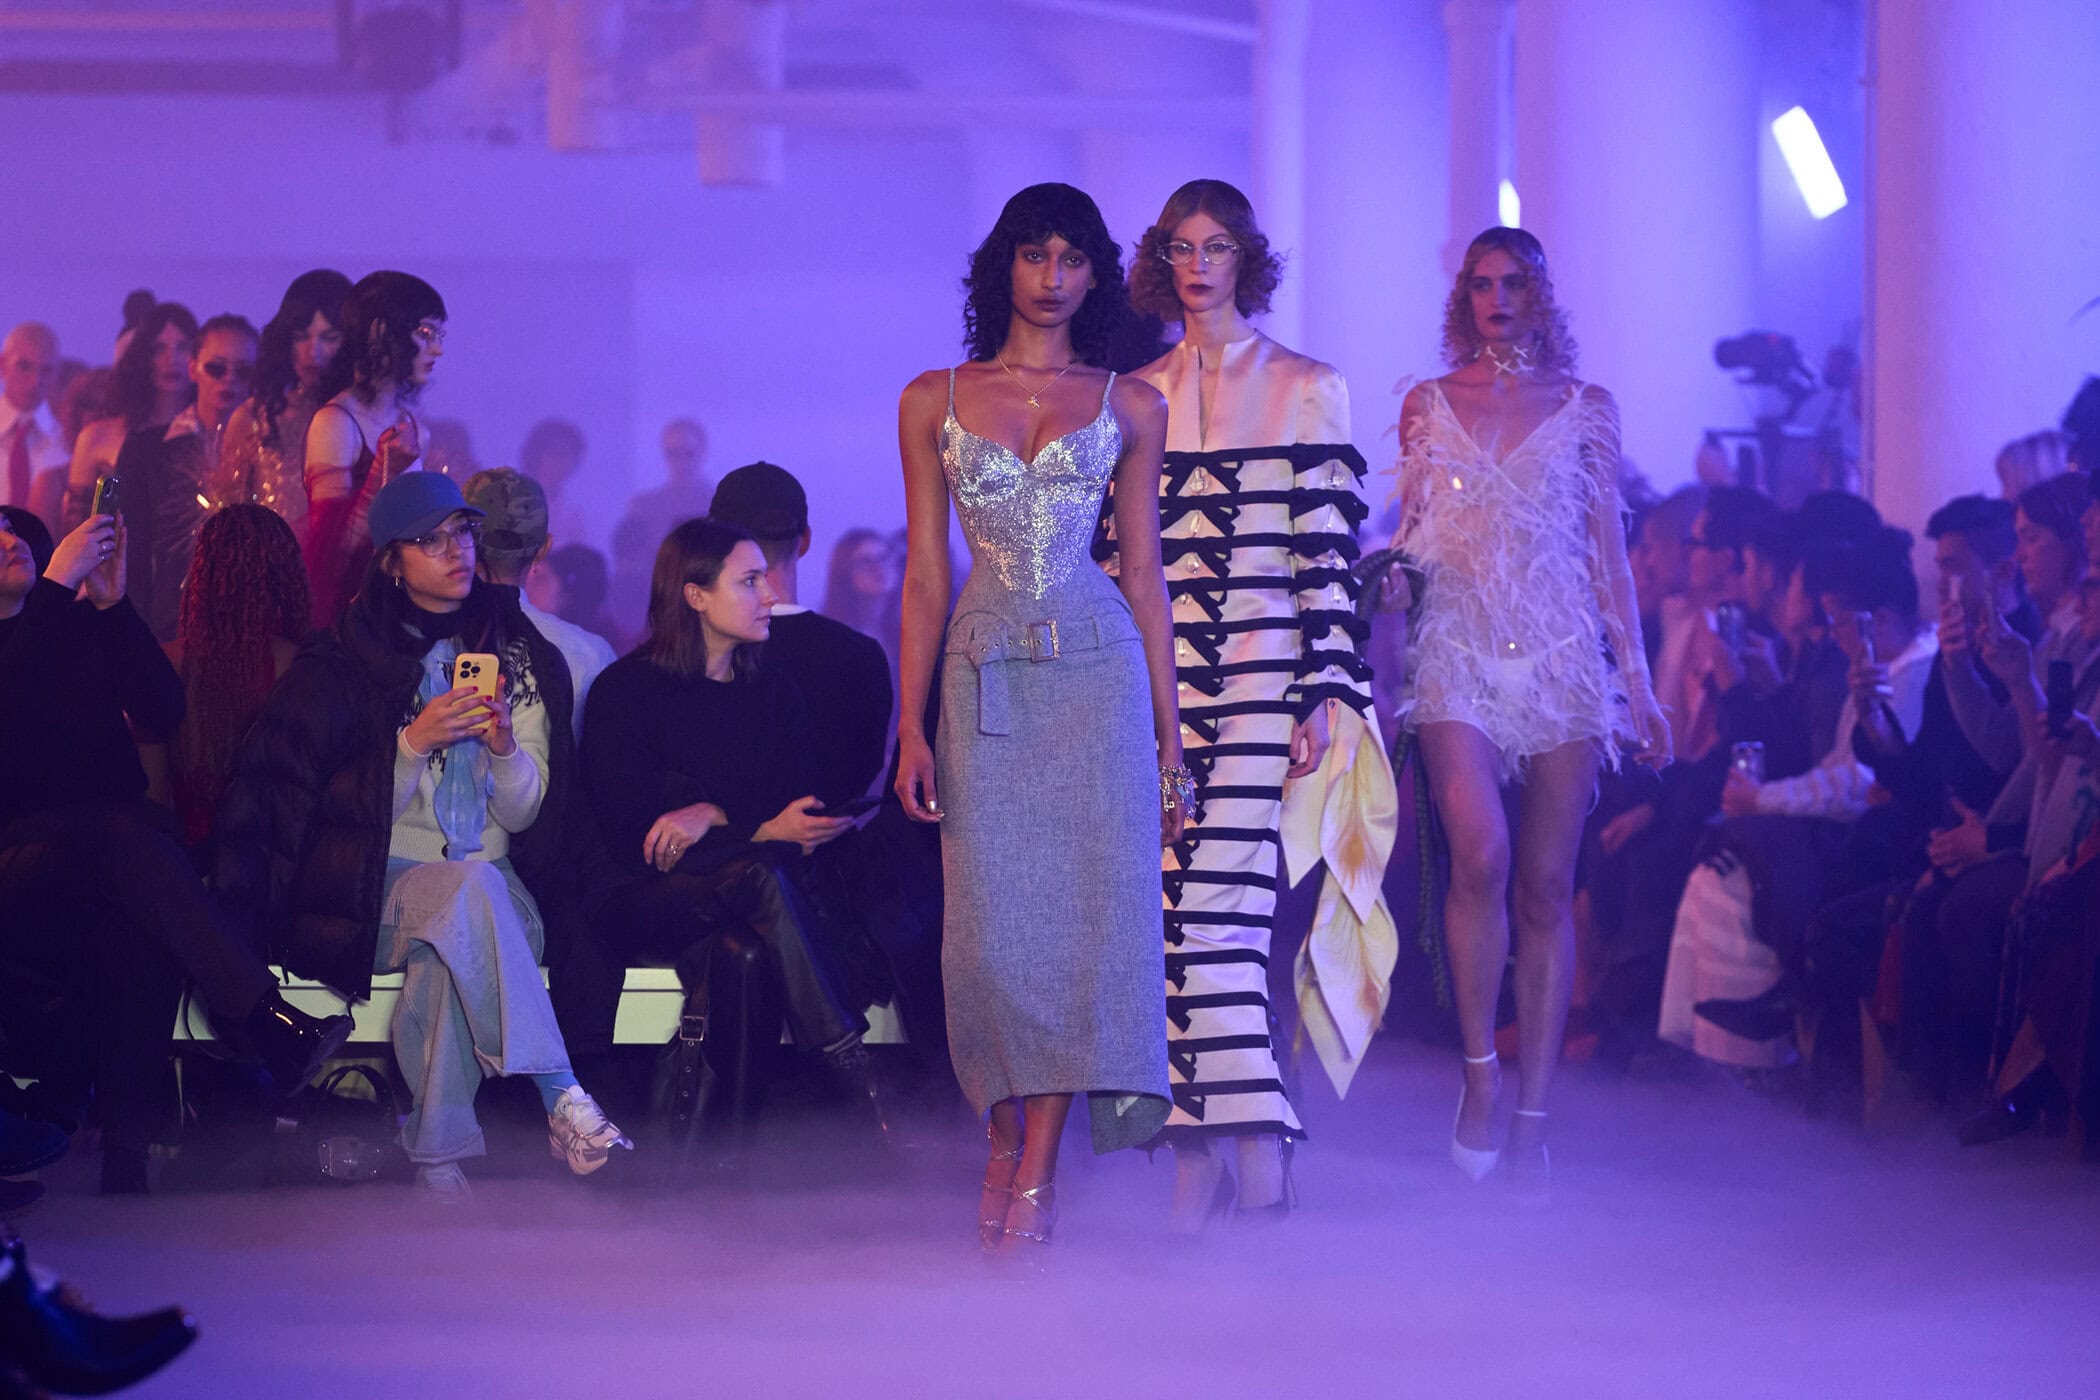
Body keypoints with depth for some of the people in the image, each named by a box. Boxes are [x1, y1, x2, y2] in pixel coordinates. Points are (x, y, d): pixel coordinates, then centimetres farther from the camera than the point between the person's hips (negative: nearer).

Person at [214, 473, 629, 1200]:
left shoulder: (522, 659, 13)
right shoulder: (343, 662, 5)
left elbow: (524, 813, 10)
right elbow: (339, 808, -2)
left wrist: (506, 749, -11)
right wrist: (416, 742, -15)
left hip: (490, 884, 2)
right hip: (378, 887, -2)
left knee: (444, 953, -36)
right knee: (470, 888, -37)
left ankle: (438, 1156, -35)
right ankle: (561, 1100, -42)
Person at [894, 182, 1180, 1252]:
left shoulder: (1130, 405, 8)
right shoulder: (934, 401, 8)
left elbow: (1145, 574, 9)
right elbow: (925, 574, 8)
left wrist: (1169, 735, 6)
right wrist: (912, 728, 2)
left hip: (1098, 675, 0)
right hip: (985, 677, 0)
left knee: (1086, 912, -7)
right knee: (993, 923, -4)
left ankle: (1038, 1166, -3)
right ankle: (1003, 1132, 16)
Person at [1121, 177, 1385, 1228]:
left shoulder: (1307, 389, 5)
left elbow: (1331, 553, 1)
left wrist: (1324, 695, -7)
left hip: (1260, 675, -3)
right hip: (1154, 681, 4)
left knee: (1223, 895, -17)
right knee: (1169, 906, -2)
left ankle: (1256, 1145, -19)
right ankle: (1195, 1156, 0)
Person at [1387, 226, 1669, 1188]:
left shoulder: (1587, 408, 11)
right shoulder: (1428, 405, 12)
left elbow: (1609, 551, 11)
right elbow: (1411, 541, 16)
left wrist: (1636, 680, 7)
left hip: (1560, 652, 1)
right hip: (1458, 649, -1)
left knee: (1546, 887, -1)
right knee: (1481, 851, -24)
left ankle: (1532, 1118, 3)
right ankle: (1480, 1067, -8)